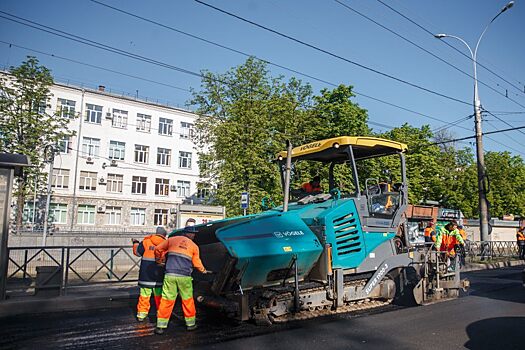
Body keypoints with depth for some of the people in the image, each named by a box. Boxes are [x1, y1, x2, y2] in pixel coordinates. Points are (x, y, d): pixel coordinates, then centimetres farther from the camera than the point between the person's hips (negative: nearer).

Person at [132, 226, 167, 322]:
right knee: (159, 295, 11)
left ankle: (141, 314, 13)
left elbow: (137, 252, 8)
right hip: (159, 274, 0)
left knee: (144, 294, 8)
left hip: (146, 273, 0)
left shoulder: (146, 241, -1)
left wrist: (135, 243, 25)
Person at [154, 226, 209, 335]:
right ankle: (190, 324, 23)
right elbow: (197, 263, 10)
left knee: (166, 300, 5)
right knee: (187, 300, 13)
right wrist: (204, 271, 30)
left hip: (170, 275, 1)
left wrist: (159, 260, 36)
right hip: (184, 277, -1)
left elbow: (158, 249, 17)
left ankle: (161, 326, 6)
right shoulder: (194, 246, 9)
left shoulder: (172, 239, 12)